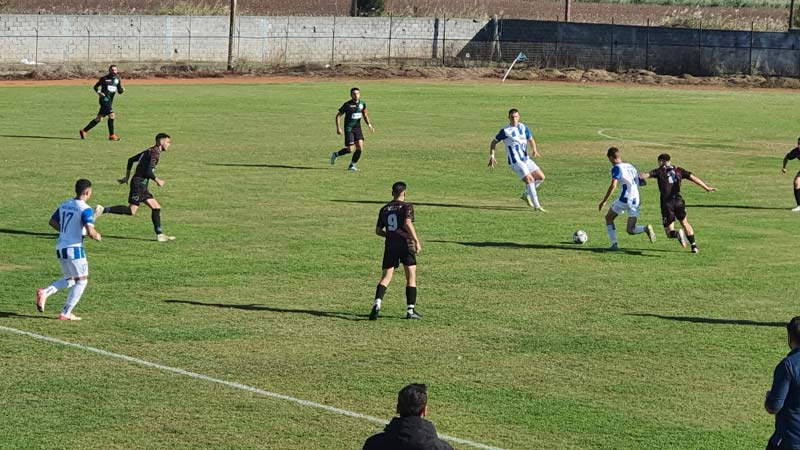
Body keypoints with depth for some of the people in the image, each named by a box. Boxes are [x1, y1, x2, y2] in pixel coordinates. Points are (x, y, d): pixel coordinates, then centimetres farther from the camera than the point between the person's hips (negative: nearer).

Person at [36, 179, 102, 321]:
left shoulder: (64, 205, 9)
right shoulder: (85, 209, -13)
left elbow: (52, 222, 19)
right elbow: (90, 232, -22)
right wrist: (97, 236, 0)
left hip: (60, 247, 8)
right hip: (74, 248, -8)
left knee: (69, 280, 21)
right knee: (81, 281, 6)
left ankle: (44, 292, -1)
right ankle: (66, 313, 3)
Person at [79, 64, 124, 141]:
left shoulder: (117, 79, 10)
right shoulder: (104, 78, -4)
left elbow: (120, 91, 10)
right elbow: (96, 86, 4)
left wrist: (122, 90, -13)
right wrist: (99, 92, -14)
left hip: (110, 101, 6)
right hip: (104, 99, -6)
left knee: (98, 119, 10)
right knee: (111, 115, -18)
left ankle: (83, 131, 21)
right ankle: (111, 135, -14)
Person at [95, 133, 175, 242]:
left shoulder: (149, 151, 17)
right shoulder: (155, 153, -12)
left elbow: (131, 160, 23)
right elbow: (148, 171, -22)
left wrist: (127, 177, 23)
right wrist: (157, 180, -6)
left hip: (142, 185, 10)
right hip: (139, 183, -10)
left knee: (156, 207, 8)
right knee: (131, 210, -13)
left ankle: (159, 235, 7)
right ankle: (103, 210, -13)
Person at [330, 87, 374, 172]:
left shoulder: (362, 103, 3)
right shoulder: (347, 104, -11)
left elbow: (365, 115, 19)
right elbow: (338, 115, -5)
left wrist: (369, 124, 6)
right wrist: (338, 128, -13)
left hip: (357, 128, 5)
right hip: (349, 129, -5)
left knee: (360, 148, -8)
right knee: (350, 150, -8)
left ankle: (351, 165, 8)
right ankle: (335, 154, 19)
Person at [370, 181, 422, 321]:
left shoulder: (385, 209, 13)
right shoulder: (406, 206, -2)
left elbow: (378, 230, 13)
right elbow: (408, 223, -17)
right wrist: (417, 241, -17)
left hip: (390, 246, 4)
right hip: (406, 244, -3)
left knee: (385, 278, 3)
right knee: (411, 278, 7)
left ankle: (377, 304, -20)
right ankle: (411, 310, 3)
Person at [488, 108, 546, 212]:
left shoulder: (524, 127, 8)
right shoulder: (505, 131, -6)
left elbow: (531, 140, 8)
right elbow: (494, 142, 3)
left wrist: (534, 150, -13)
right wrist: (491, 156, -6)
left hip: (525, 159, 7)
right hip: (515, 161, -6)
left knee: (541, 177, 5)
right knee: (530, 180, -16)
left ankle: (526, 194, 24)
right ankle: (536, 206, -9)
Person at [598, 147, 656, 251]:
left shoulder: (616, 168, -6)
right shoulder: (630, 166, 17)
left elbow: (613, 185, -18)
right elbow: (639, 180, 21)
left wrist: (604, 201, -15)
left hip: (624, 199, -6)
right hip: (635, 201, 6)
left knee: (609, 218, 18)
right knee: (630, 230, 7)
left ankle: (614, 244, 9)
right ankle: (646, 228, -22)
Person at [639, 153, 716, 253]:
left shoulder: (659, 171, 6)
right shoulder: (679, 170, 14)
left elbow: (646, 175, -11)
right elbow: (693, 178, 9)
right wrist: (706, 188, 11)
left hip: (667, 203, -3)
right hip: (678, 201, 3)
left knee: (669, 232, 6)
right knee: (684, 223, 27)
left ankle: (678, 234, -28)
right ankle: (694, 245, 20)